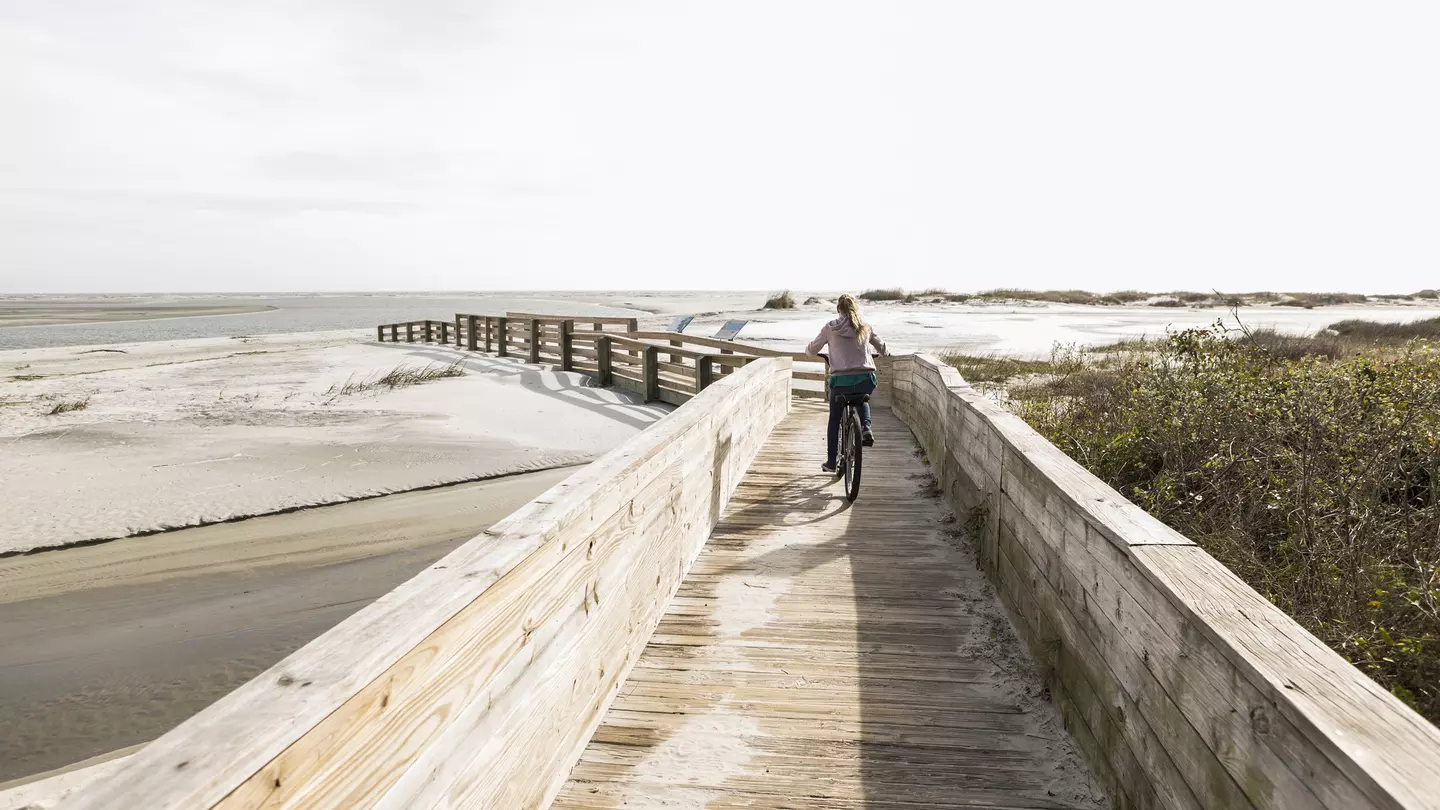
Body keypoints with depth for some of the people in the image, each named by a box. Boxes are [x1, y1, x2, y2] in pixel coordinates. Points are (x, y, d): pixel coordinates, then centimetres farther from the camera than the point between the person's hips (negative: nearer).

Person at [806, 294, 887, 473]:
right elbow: (882, 348, 22)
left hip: (841, 380, -2)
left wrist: (808, 348, 37)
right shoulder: (865, 328, 9)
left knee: (834, 421, 16)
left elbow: (812, 350, 13)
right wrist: (883, 351, 46)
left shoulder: (830, 328, 3)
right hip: (866, 379, 2)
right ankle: (866, 427, 10)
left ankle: (831, 462, 19)